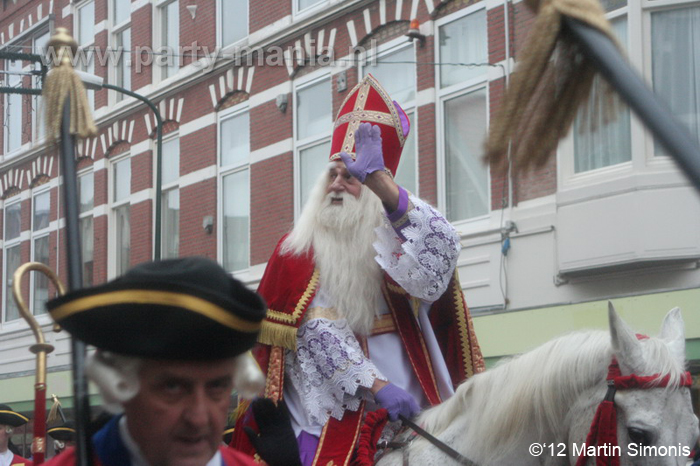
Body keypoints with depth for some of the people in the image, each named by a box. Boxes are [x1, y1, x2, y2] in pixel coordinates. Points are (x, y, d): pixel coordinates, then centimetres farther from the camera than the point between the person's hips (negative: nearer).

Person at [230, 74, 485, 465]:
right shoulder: (296, 253, 7)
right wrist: (376, 386, -18)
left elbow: (441, 250, -14)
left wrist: (381, 183, -25)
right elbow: (317, 330, -6)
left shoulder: (395, 241, 10)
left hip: (410, 413, 1)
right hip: (330, 416, -1)